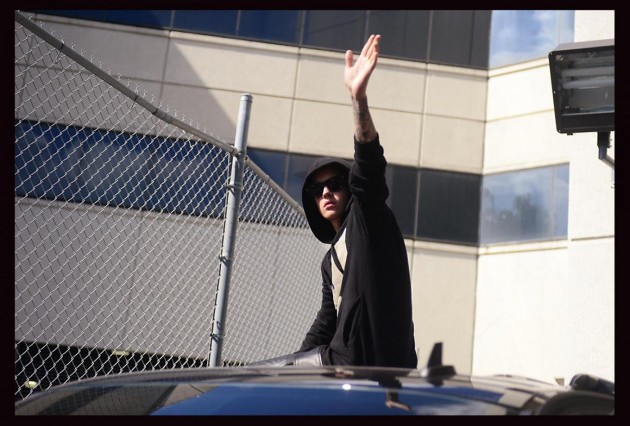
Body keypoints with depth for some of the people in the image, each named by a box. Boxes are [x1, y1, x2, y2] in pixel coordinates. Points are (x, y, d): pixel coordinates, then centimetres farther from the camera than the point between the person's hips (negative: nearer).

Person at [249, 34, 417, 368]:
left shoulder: (368, 218, 0)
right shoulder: (331, 260, 24)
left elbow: (369, 165, -20)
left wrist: (358, 98, -34)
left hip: (357, 361, -10)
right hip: (343, 361, 10)